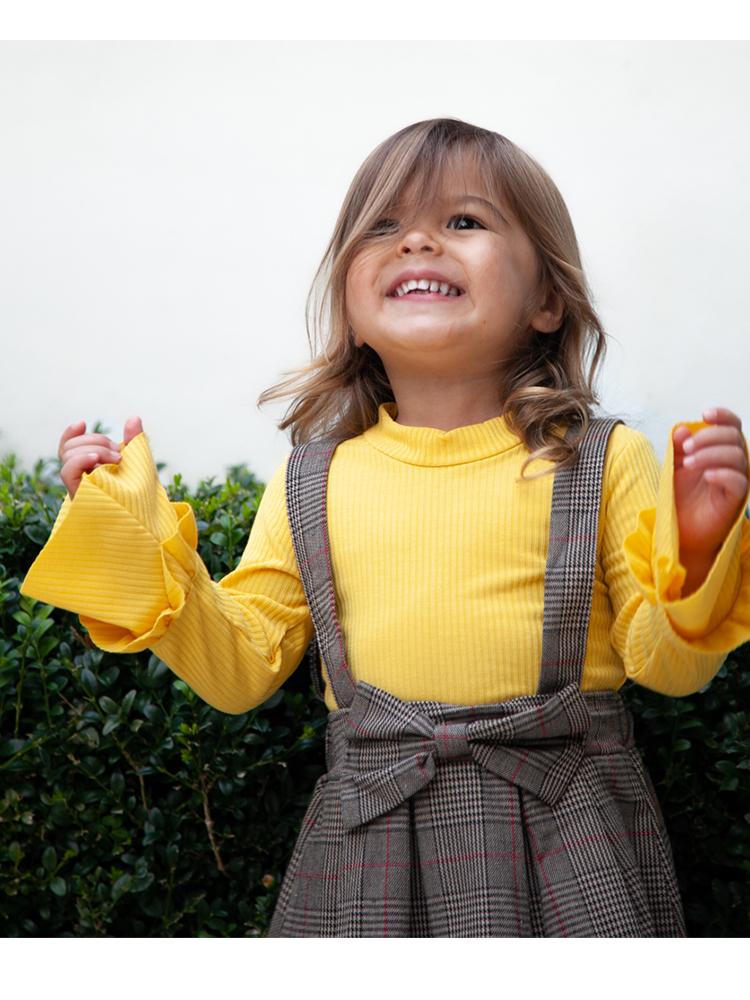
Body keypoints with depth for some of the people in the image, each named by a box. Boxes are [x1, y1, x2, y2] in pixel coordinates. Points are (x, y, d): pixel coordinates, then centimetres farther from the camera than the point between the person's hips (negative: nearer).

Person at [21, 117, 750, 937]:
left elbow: (669, 667, -1)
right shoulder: (313, 482, 5)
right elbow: (240, 670, 7)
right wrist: (132, 537, 0)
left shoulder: (603, 461, -1)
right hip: (368, 841, 1)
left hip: (566, 847, -1)